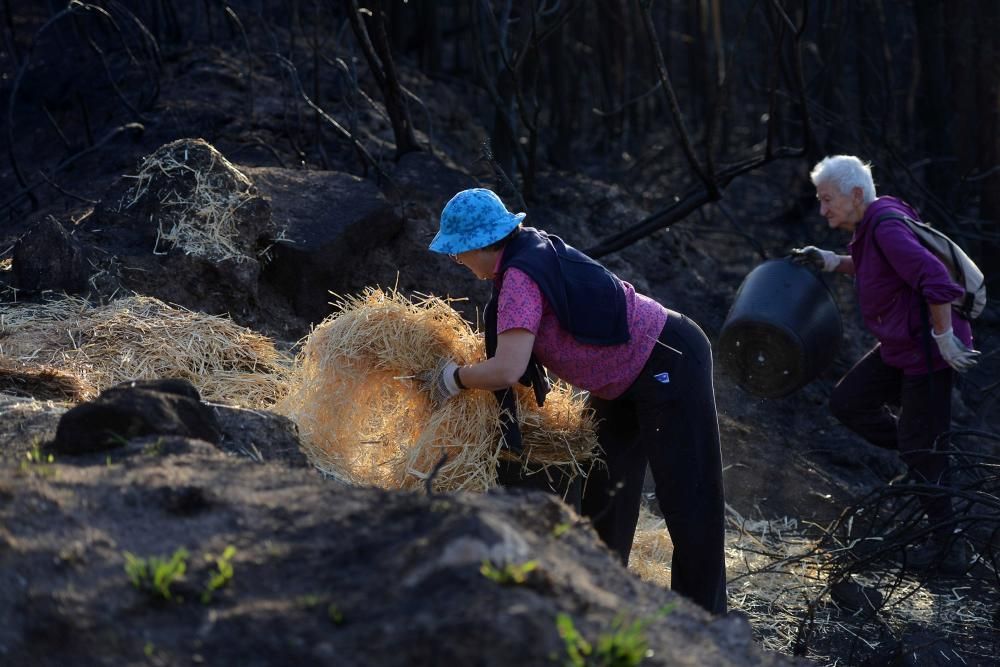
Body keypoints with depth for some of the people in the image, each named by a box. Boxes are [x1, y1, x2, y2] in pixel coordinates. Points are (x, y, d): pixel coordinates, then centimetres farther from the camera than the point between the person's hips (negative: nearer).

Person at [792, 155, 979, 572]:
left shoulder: (887, 227, -25)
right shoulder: (872, 224, 5)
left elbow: (936, 280, -34)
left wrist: (944, 339, -25)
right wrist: (829, 262, 13)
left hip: (927, 350, -10)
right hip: (900, 346, 10)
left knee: (921, 451, -1)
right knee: (848, 402, 14)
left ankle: (946, 545, 12)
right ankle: (920, 450, 22)